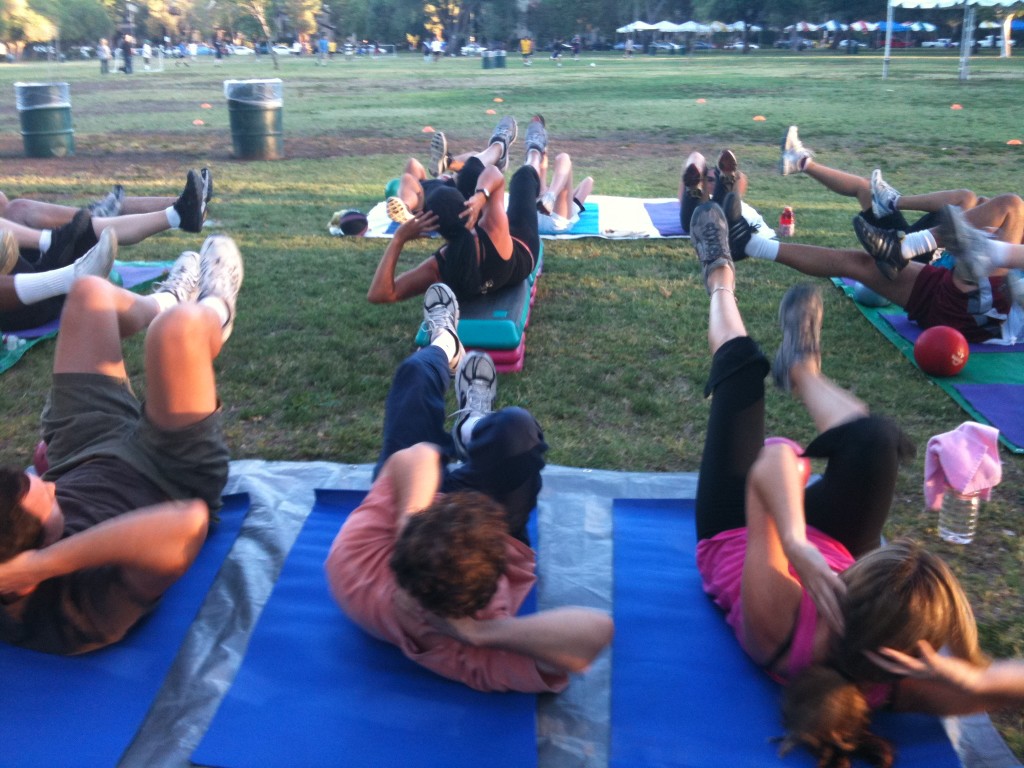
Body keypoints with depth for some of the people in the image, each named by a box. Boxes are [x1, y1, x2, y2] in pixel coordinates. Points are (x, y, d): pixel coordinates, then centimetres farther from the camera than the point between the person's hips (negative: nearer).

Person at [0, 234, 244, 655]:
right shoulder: (93, 605, -45)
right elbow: (188, 521, -64)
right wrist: (40, 564, -58)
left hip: (83, 455, 5)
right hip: (171, 474, -4)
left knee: (90, 291, 4)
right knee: (179, 326, -17)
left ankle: (162, 303, 45)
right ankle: (216, 309, 27)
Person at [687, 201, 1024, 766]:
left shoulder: (779, 624, -48)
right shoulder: (904, 686, -39)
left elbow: (770, 465, -54)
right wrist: (969, 678, -52)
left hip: (735, 534, -1)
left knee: (744, 367, 1)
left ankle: (720, 278, 37)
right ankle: (801, 368, 29)